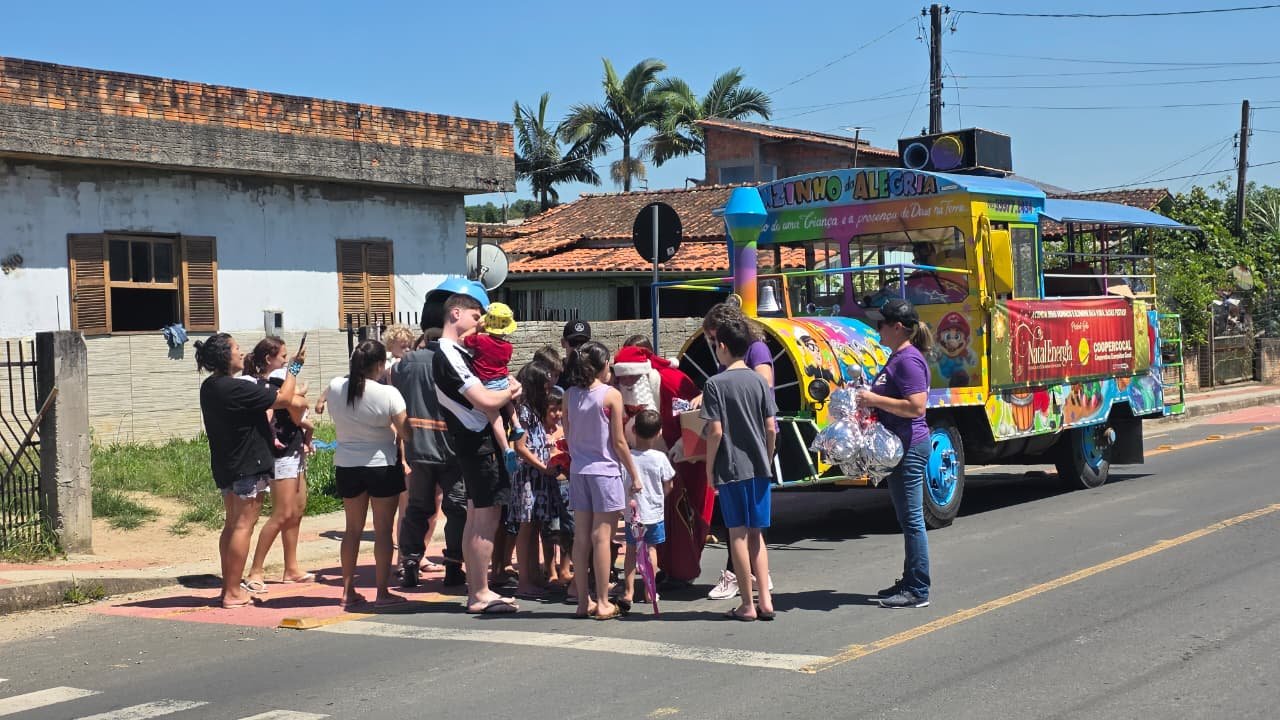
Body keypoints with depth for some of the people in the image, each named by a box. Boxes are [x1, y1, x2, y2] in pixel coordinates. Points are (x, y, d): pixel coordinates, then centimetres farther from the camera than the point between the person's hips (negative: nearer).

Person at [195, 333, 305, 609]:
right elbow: (284, 399, -17)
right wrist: (294, 368, -4)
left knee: (232, 524, 15)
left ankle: (229, 587, 21)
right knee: (243, 526, -5)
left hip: (225, 466, 9)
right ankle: (233, 592, -3)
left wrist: (265, 439, 28)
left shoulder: (209, 387, 8)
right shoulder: (235, 389, -22)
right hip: (248, 466, -9)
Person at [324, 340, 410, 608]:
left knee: (353, 528, 16)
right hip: (382, 465, -4)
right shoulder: (388, 394, -18)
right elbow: (404, 430, -14)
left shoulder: (335, 387, -4)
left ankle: (348, 591, 19)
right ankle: (382, 592, 5)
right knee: (383, 529, 4)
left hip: (346, 465, 5)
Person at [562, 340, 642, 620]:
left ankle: (583, 602, 12)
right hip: (605, 471, -5)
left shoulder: (570, 395, 4)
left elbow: (568, 436, 8)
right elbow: (618, 442, -9)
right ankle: (602, 603, 1)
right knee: (601, 536, -2)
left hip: (578, 471, 5)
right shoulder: (611, 395, -10)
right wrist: (634, 474, 0)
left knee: (581, 536, 7)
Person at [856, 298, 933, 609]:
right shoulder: (898, 357, 14)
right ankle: (910, 581, 26)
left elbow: (916, 406, -26)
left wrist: (874, 399, -20)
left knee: (911, 518, -5)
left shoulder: (909, 360, -18)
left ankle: (918, 592, 1)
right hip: (899, 446, 11)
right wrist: (867, 397, 11)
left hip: (909, 447, -11)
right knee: (907, 518, 17)